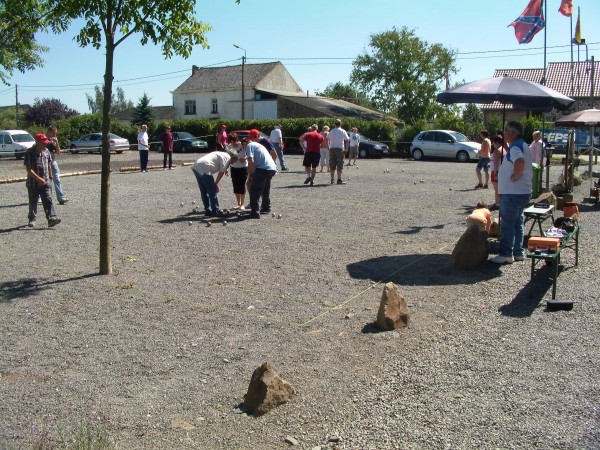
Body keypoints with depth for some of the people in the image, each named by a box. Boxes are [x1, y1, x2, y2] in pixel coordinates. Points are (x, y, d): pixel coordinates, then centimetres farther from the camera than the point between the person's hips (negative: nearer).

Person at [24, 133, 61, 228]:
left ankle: (52, 218, -17)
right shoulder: (30, 153, -13)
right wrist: (39, 179, -24)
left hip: (45, 182, 3)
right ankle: (32, 219, 25)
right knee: (33, 202, 9)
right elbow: (28, 169, -17)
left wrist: (50, 176, 21)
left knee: (48, 200, -9)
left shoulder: (46, 151, 4)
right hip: (33, 182, -3)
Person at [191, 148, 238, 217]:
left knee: (204, 191, 17)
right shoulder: (227, 157, 1)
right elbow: (221, 172, -4)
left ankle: (208, 211, 23)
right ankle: (215, 211, 6)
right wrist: (216, 184, 2)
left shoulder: (221, 154, 28)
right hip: (204, 169, -10)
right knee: (213, 191, 1)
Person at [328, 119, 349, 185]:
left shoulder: (331, 131, 9)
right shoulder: (342, 131, -3)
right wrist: (346, 149, -3)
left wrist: (329, 147, 15)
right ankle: (339, 180, -3)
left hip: (332, 149, 4)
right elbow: (347, 140, -8)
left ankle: (332, 180, 9)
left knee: (332, 164, 8)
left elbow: (328, 140, 9)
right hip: (340, 149, -4)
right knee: (339, 165, -1)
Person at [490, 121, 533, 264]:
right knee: (517, 223, 15)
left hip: (512, 193, -10)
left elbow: (519, 162, -37)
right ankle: (518, 252, 22)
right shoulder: (523, 145, 15)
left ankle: (506, 254, 0)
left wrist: (515, 176, -25)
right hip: (522, 192, 10)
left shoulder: (515, 147, -18)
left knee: (507, 224, -4)